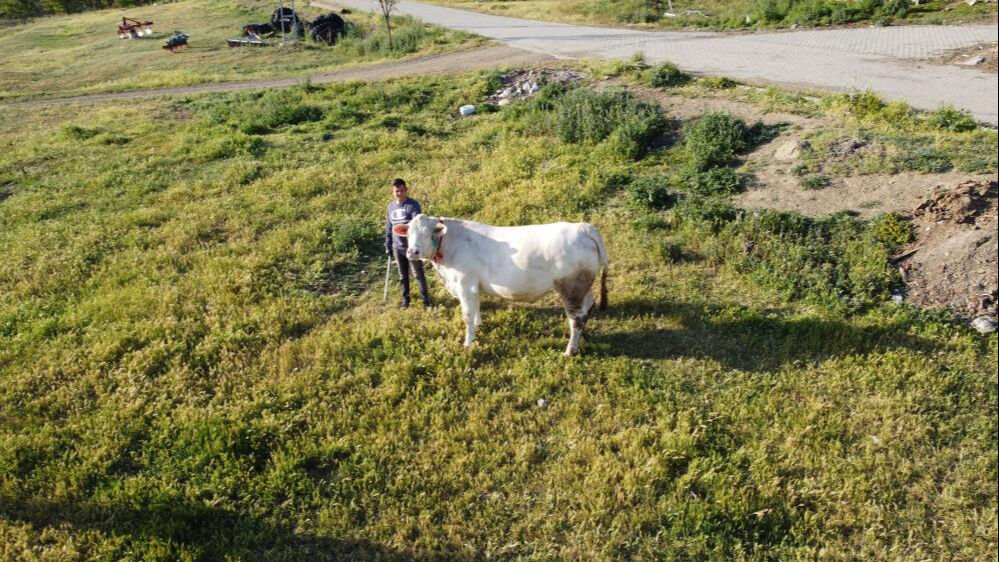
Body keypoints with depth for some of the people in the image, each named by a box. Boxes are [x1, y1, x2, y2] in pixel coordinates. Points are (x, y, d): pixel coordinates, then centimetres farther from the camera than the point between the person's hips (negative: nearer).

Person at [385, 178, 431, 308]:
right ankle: (405, 298, 28)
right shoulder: (390, 207, 8)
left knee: (418, 274, 2)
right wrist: (388, 246, 13)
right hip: (397, 247, 5)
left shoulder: (413, 205, -10)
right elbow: (388, 228, 14)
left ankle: (425, 298, 14)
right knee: (403, 275, 15)